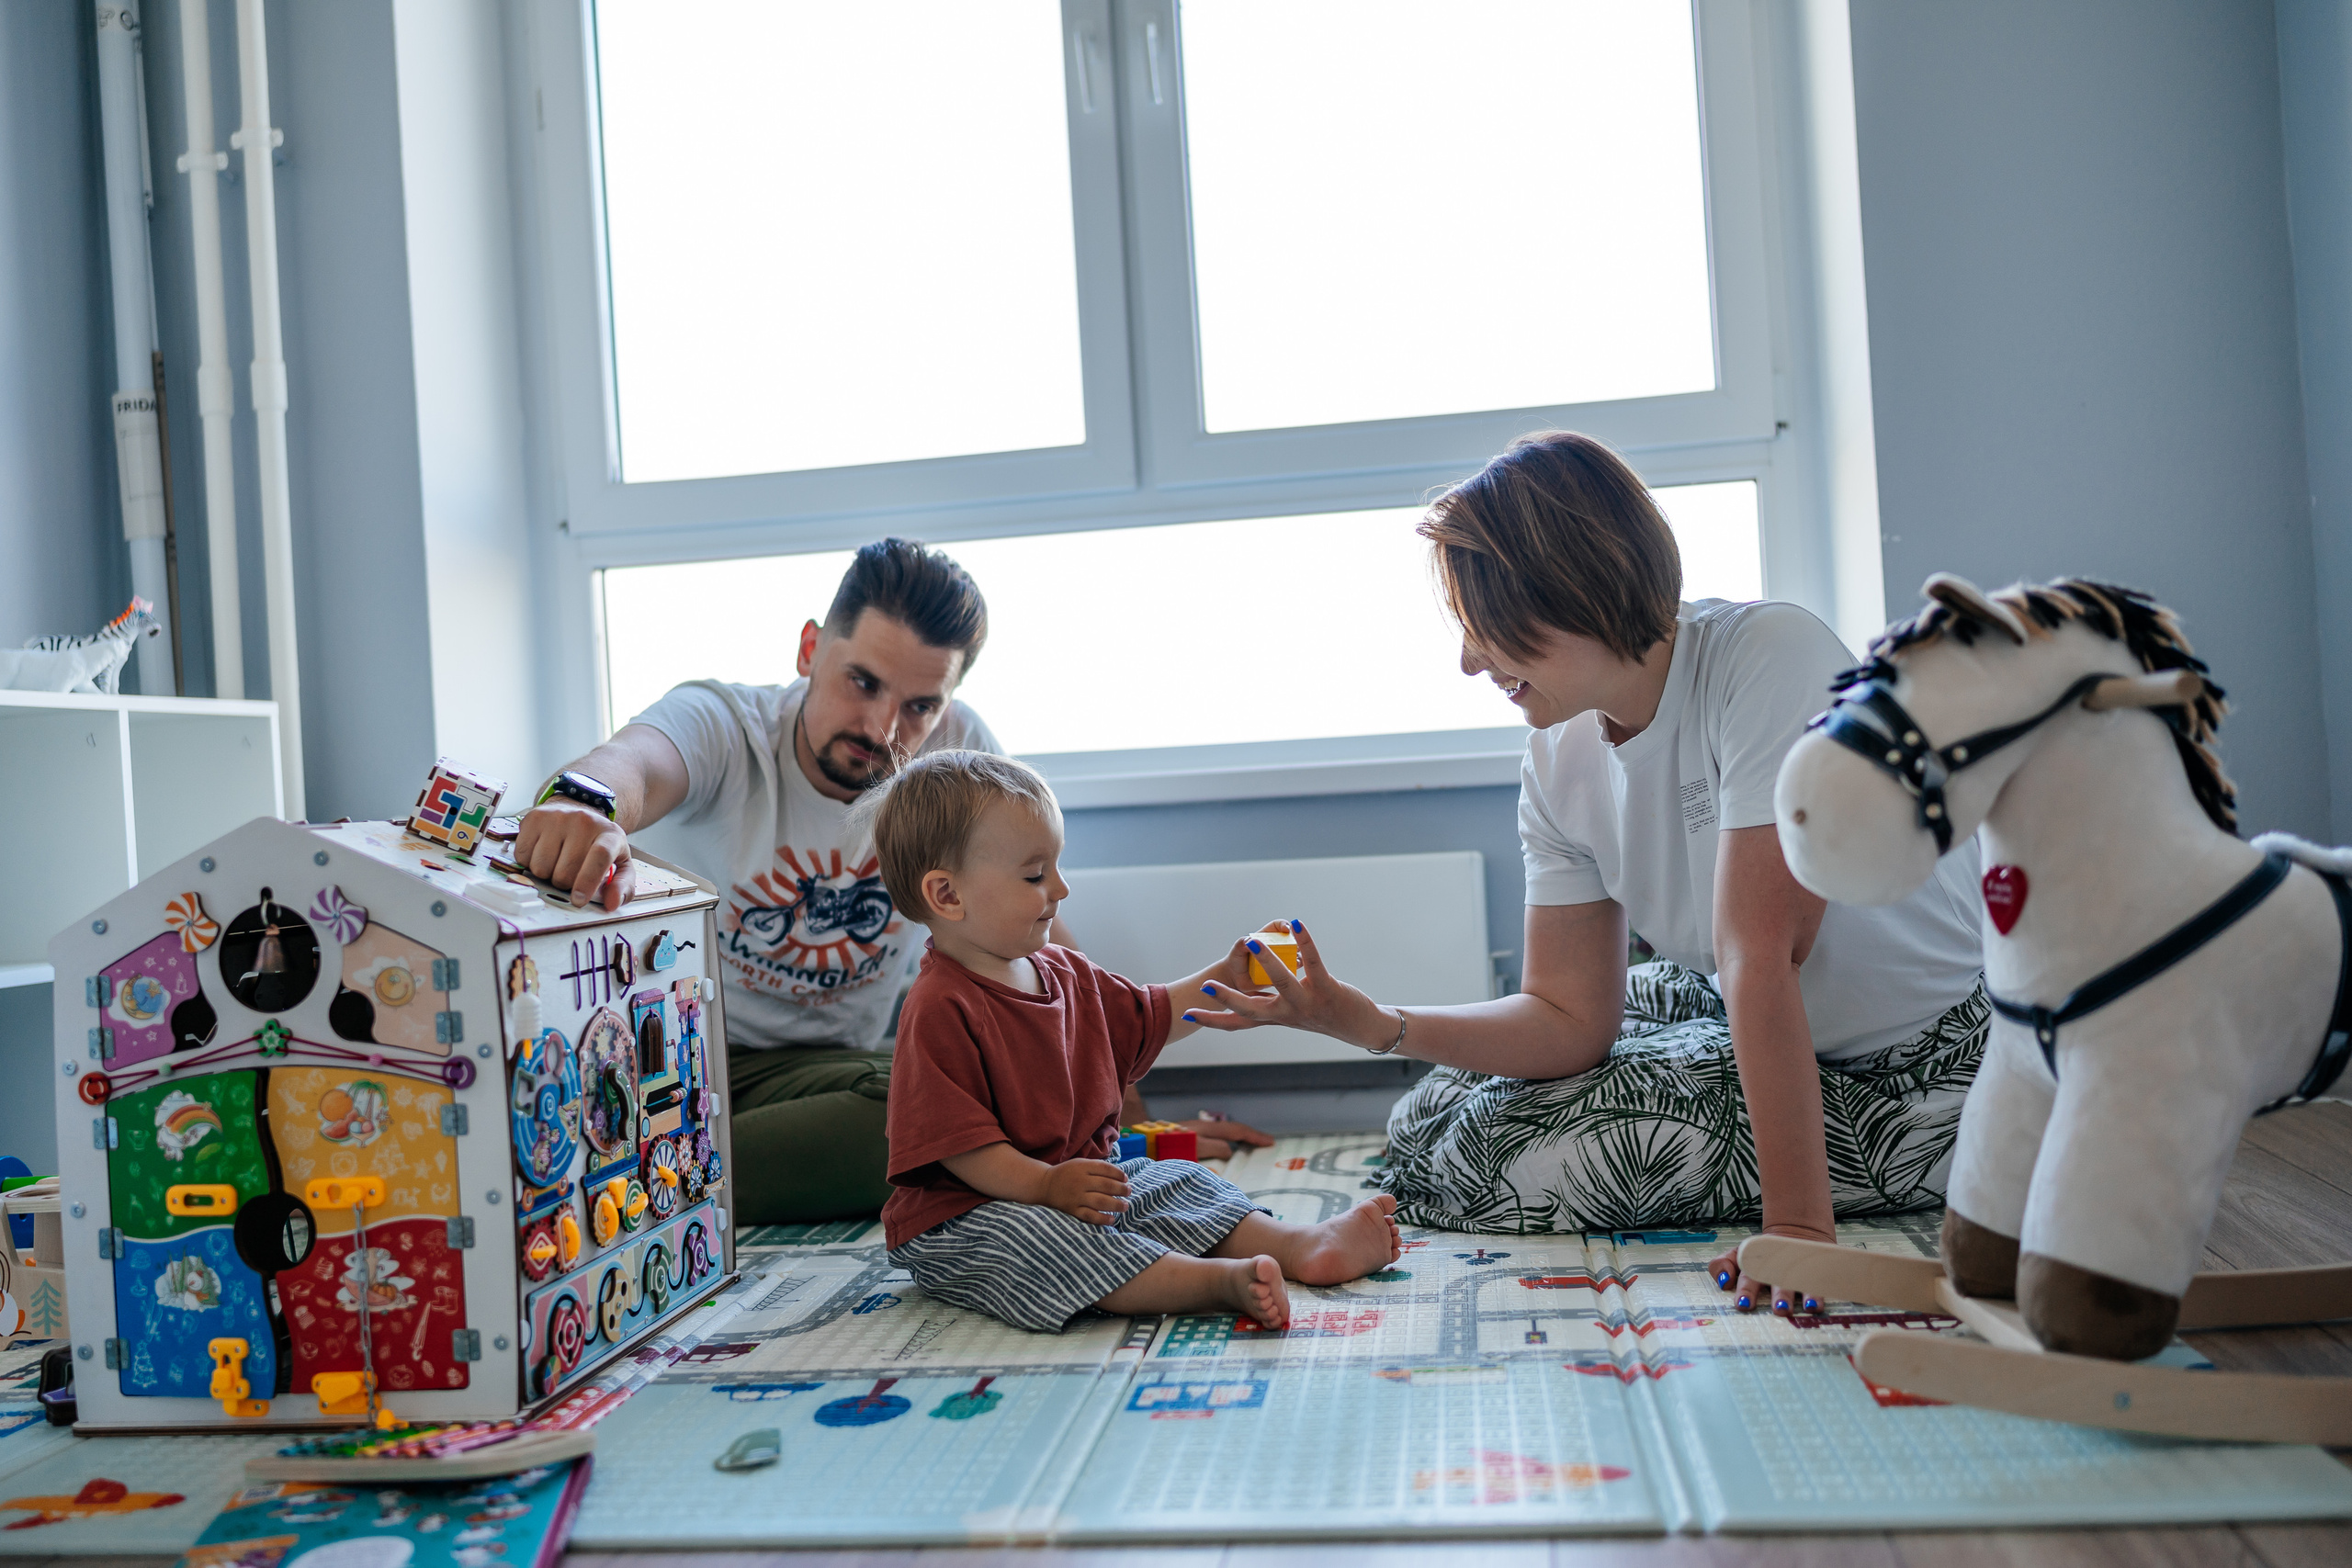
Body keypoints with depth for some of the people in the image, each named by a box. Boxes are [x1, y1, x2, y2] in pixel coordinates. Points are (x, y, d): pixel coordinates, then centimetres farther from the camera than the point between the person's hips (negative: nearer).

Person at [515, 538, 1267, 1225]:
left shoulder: (956, 749, -5)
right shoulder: (718, 722, -11)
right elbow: (634, 762, -36)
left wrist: (1127, 1112, -1)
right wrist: (588, 803, -62)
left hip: (818, 1067, 4)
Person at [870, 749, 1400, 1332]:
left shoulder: (1063, 973, 10)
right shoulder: (941, 1010, -20)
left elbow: (1149, 1017, 22)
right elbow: (951, 1139, -24)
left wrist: (1224, 978, 11)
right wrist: (1045, 1185, -30)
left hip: (1080, 1181, 9)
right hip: (964, 1214, -9)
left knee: (1173, 1180, 1)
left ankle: (1303, 1246, -13)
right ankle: (1220, 1279, -49)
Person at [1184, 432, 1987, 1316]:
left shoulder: (1773, 657, -25)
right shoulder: (1558, 766, -5)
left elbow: (1761, 958, -30)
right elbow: (1571, 1021, -4)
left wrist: (1796, 1225, -28)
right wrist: (1368, 1024, -17)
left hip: (1928, 1068, -7)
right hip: (1744, 1023, 7)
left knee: (1502, 1163, -15)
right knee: (1435, 1126, 5)